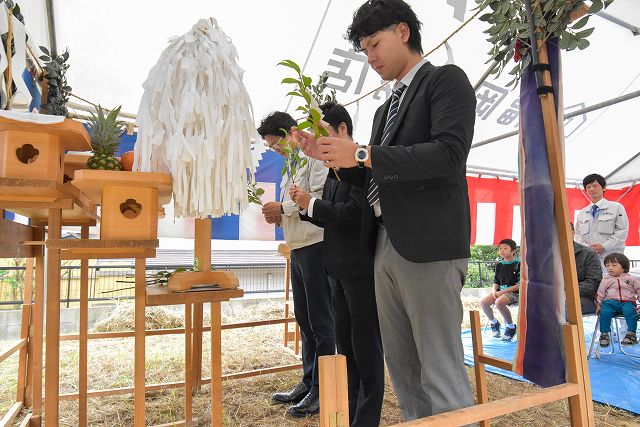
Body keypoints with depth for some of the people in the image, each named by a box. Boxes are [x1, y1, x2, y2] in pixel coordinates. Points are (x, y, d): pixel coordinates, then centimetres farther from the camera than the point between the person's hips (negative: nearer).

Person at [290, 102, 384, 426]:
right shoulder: (336, 168, 15)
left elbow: (355, 213, -24)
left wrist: (312, 203, -13)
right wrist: (305, 206, 0)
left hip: (362, 267, -9)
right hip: (339, 269, 9)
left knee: (366, 347, 3)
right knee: (345, 345, 17)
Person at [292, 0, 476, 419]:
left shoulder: (446, 79, 1)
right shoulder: (386, 108, 23)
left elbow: (448, 154, -15)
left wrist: (362, 154, -16)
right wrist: (330, 155, 8)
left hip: (428, 246, -8)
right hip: (385, 246, 8)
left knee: (441, 373, -3)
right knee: (402, 369, 14)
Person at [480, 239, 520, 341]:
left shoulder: (518, 264, -8)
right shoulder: (499, 265, 12)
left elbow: (520, 285, -13)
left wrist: (504, 291, -18)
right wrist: (494, 290, -5)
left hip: (514, 292, -6)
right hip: (501, 291, 6)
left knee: (499, 302, -36)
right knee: (483, 302, -18)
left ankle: (511, 326, -12)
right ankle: (494, 323, 9)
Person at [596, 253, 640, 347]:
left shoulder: (631, 279, 13)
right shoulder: (606, 280, 13)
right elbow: (600, 294, 16)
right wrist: (598, 304, 10)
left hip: (627, 302, -1)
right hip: (611, 302, 1)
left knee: (629, 311, -34)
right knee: (604, 312, -29)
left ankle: (631, 334, -24)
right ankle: (604, 334, -17)